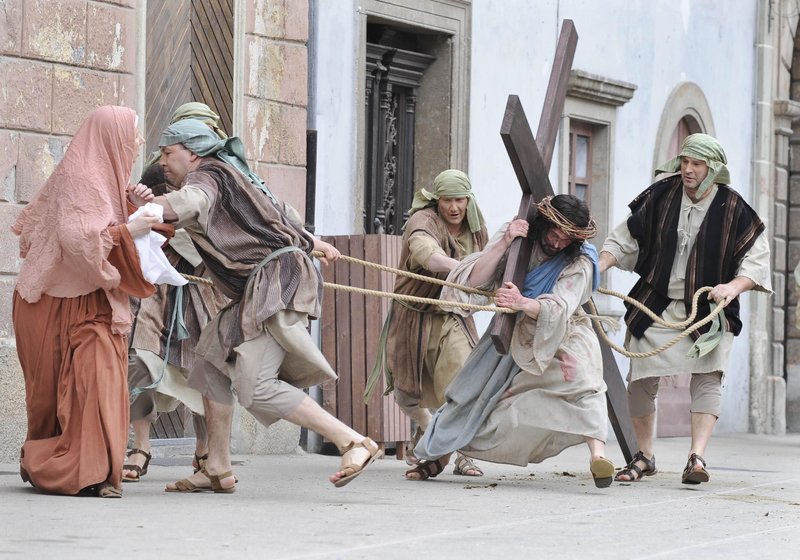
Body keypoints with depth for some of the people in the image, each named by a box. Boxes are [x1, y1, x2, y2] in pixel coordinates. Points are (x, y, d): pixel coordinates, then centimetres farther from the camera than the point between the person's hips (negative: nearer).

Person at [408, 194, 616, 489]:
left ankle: (597, 453, -46)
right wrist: (503, 244, -30)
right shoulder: (517, 238, -11)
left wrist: (523, 304, -52)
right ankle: (438, 456, 23)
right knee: (474, 395, 2)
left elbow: (560, 308, -32)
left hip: (560, 337, -3)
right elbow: (474, 282, -18)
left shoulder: (579, 262, -17)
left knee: (581, 378, -32)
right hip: (513, 335, 3)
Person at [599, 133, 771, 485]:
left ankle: (697, 458, -18)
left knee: (707, 377, -15)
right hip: (656, 306, 2)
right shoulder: (661, 196, -5)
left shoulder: (733, 209, -11)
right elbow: (625, 238, 3)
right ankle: (644, 456, 16)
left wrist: (734, 286, -27)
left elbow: (757, 258, -9)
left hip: (709, 310, -2)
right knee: (641, 378, 1)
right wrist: (597, 267, -11)